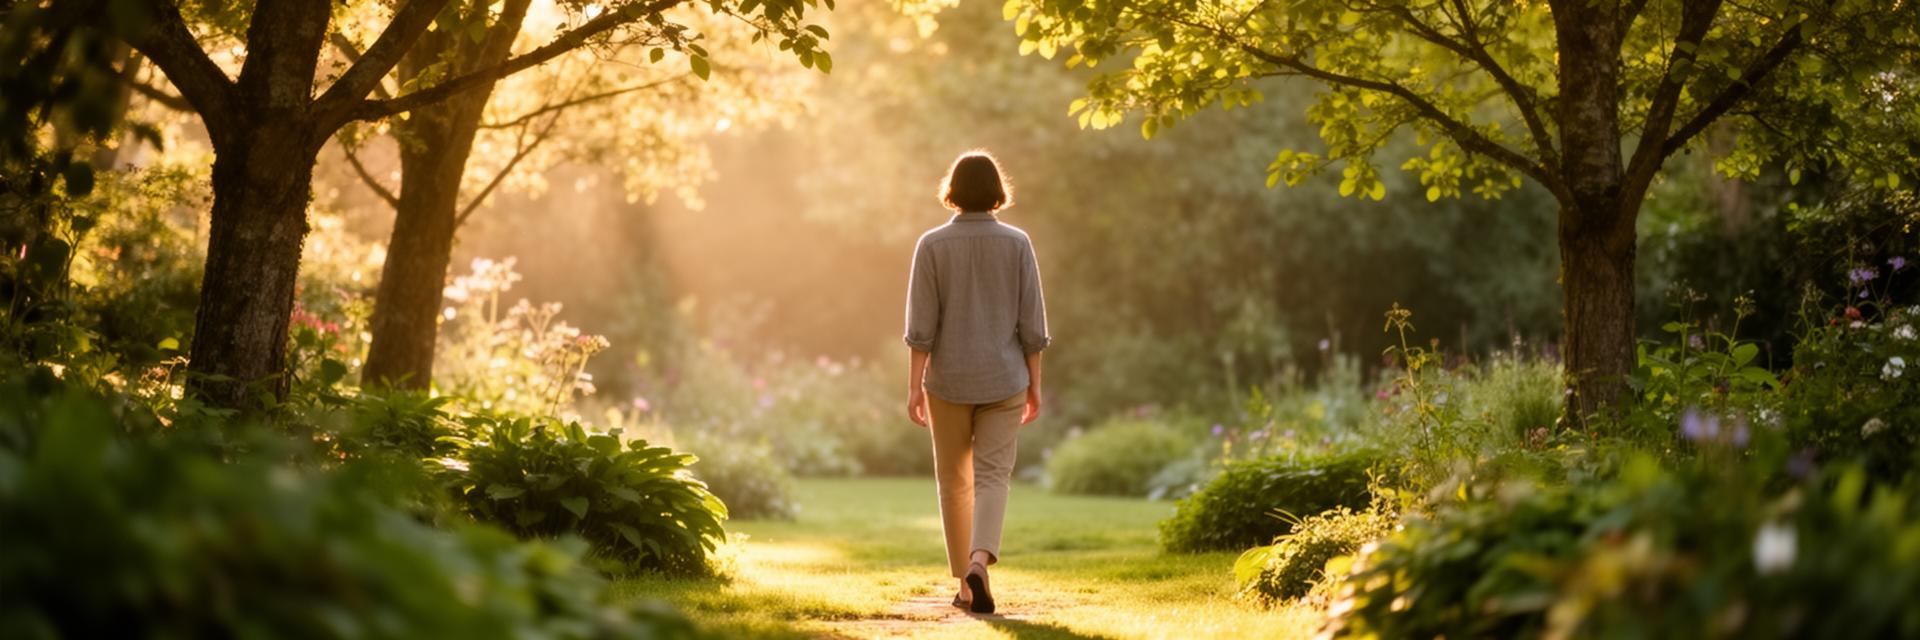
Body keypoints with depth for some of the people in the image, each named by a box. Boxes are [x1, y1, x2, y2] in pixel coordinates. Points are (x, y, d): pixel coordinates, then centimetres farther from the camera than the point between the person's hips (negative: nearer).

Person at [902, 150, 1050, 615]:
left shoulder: (933, 245, -6)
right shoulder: (1017, 243, -4)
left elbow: (921, 325, -8)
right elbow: (1031, 324, -3)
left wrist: (913, 386, -4)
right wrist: (1034, 383, 5)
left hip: (948, 380, 0)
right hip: (1003, 380, 0)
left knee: (954, 481, 13)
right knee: (991, 478, 0)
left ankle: (965, 584, 17)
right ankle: (979, 563, -24)